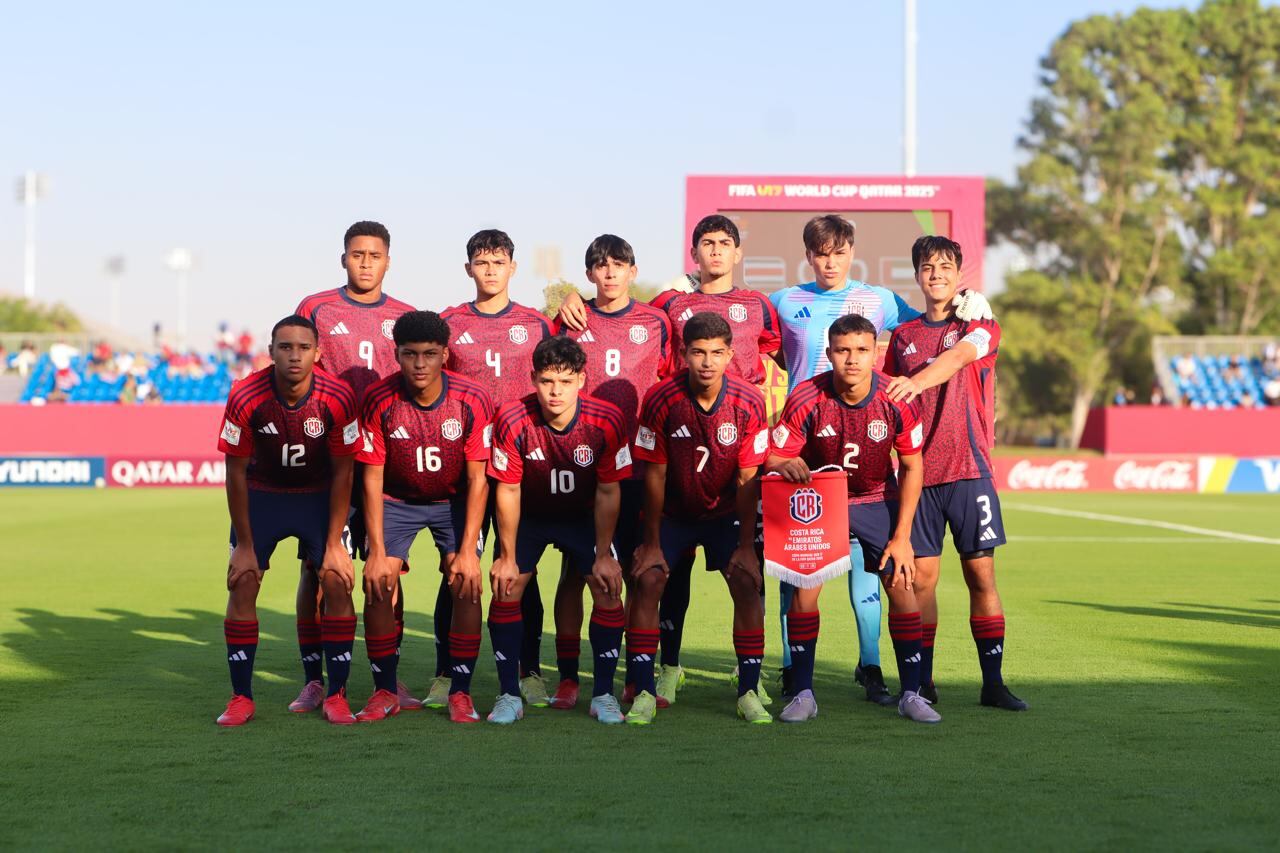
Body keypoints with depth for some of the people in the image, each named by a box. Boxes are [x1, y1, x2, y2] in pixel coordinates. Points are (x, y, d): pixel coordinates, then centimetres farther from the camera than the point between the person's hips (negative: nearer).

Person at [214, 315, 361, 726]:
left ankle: (337, 696, 0)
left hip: (319, 496, 0)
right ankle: (241, 697, 2)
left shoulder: (337, 397, -23)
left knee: (338, 582, -11)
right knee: (242, 584, -9)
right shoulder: (246, 398, -24)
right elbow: (236, 472, -13)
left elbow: (343, 471, -12)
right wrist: (245, 545, -11)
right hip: (262, 494, 0)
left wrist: (334, 543, -12)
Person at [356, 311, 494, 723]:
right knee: (378, 586, -14)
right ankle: (385, 692, 0)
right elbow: (373, 478, -15)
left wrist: (468, 550, -21)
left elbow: (477, 480, -16)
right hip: (396, 500, 0)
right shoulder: (379, 400, -21)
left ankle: (460, 692, -4)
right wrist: (377, 551, -19)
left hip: (454, 500, 0)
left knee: (465, 585, -16)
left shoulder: (472, 401, -22)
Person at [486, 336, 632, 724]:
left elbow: (608, 492, -15)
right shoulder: (513, 420, -27)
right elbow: (508, 491, -16)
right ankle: (509, 696, 2)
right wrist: (507, 557, -11)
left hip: (584, 515, 0)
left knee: (608, 589, -13)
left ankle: (603, 694, 1)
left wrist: (604, 555, -12)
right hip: (529, 515, 0)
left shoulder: (607, 420, -26)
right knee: (506, 588, -11)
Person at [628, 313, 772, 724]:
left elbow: (747, 479, -13)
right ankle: (644, 692, -8)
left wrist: (746, 546, -12)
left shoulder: (749, 403, -19)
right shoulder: (660, 399, -21)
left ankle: (749, 691, -3)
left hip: (726, 511, 0)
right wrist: (652, 543, -10)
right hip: (673, 511, 0)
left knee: (747, 584, -14)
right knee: (647, 581, -16)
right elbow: (654, 474, -13)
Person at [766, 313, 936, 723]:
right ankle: (803, 694, -2)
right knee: (804, 588, -13)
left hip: (878, 499, 1)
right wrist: (785, 465, -42)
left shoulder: (896, 400, -20)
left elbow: (911, 466, -8)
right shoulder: (806, 399, -23)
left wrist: (902, 536, -9)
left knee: (901, 586, -8)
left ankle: (911, 694, 2)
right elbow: (774, 458, -15)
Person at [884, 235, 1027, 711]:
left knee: (980, 573, -2)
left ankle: (993, 682, 3)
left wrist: (916, 382, -38)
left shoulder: (980, 327, 2)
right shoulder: (903, 336, 14)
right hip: (918, 472, 2)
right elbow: (888, 403, 17)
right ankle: (922, 682, 7)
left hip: (969, 469, -2)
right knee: (921, 575, 0)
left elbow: (957, 356, -20)